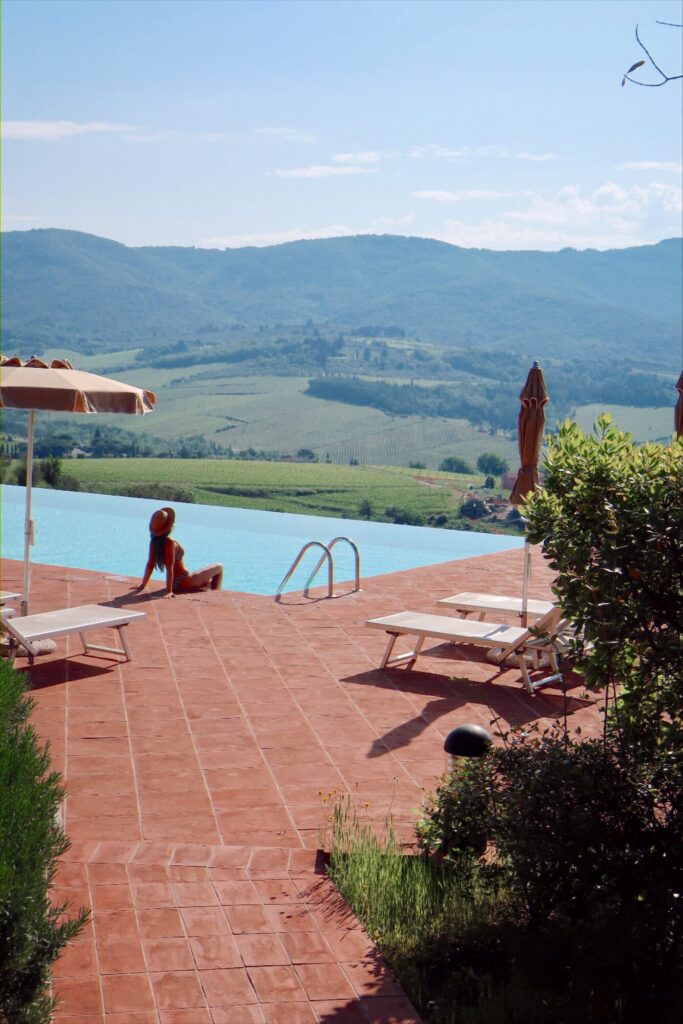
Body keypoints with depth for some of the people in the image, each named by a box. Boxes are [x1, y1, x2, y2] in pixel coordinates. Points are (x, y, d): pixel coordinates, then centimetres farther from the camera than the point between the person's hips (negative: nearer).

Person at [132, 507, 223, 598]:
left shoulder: (154, 542, -4)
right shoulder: (170, 543, -25)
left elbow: (150, 565, -2)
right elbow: (169, 568, -28)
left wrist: (143, 585, 5)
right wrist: (169, 591, -30)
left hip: (176, 584, 8)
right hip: (186, 582, -8)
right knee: (219, 567, 9)